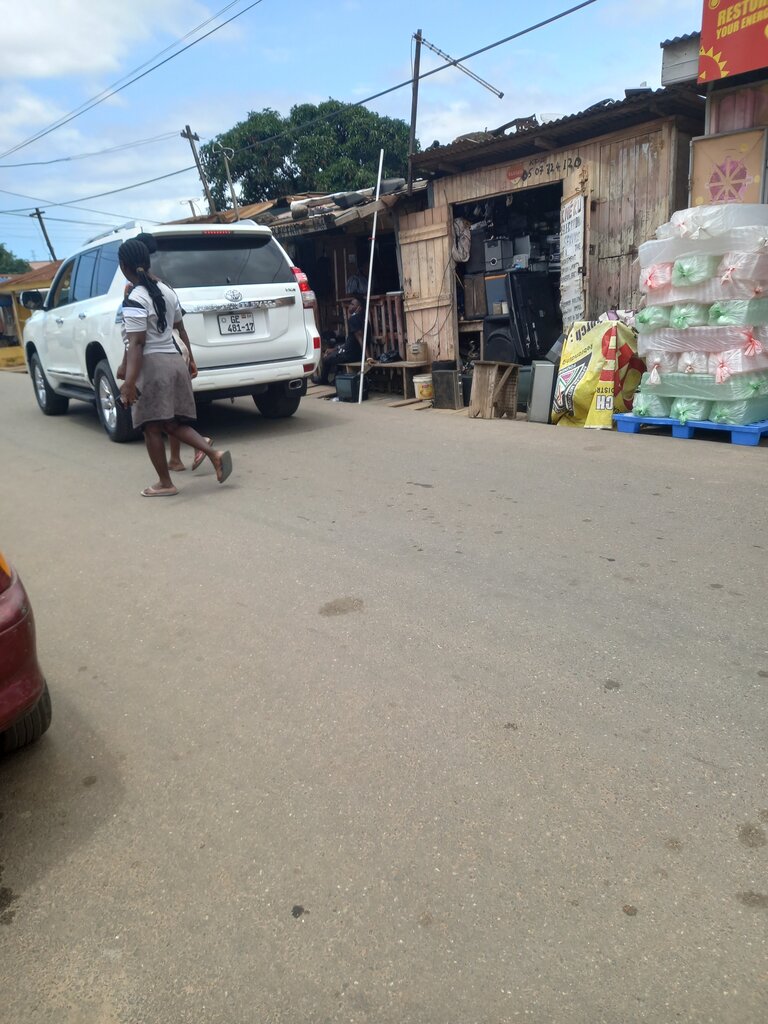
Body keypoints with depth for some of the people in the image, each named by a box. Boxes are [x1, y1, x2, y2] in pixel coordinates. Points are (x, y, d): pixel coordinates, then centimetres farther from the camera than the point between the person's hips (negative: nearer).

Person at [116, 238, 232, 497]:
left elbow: (136, 343, -21)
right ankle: (213, 453, -4)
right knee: (172, 424, 14)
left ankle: (165, 484, 10)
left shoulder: (134, 300, -14)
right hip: (174, 360, 8)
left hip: (151, 365, -8)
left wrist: (129, 381, -23)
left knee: (152, 427, 3)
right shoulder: (166, 290, 10)